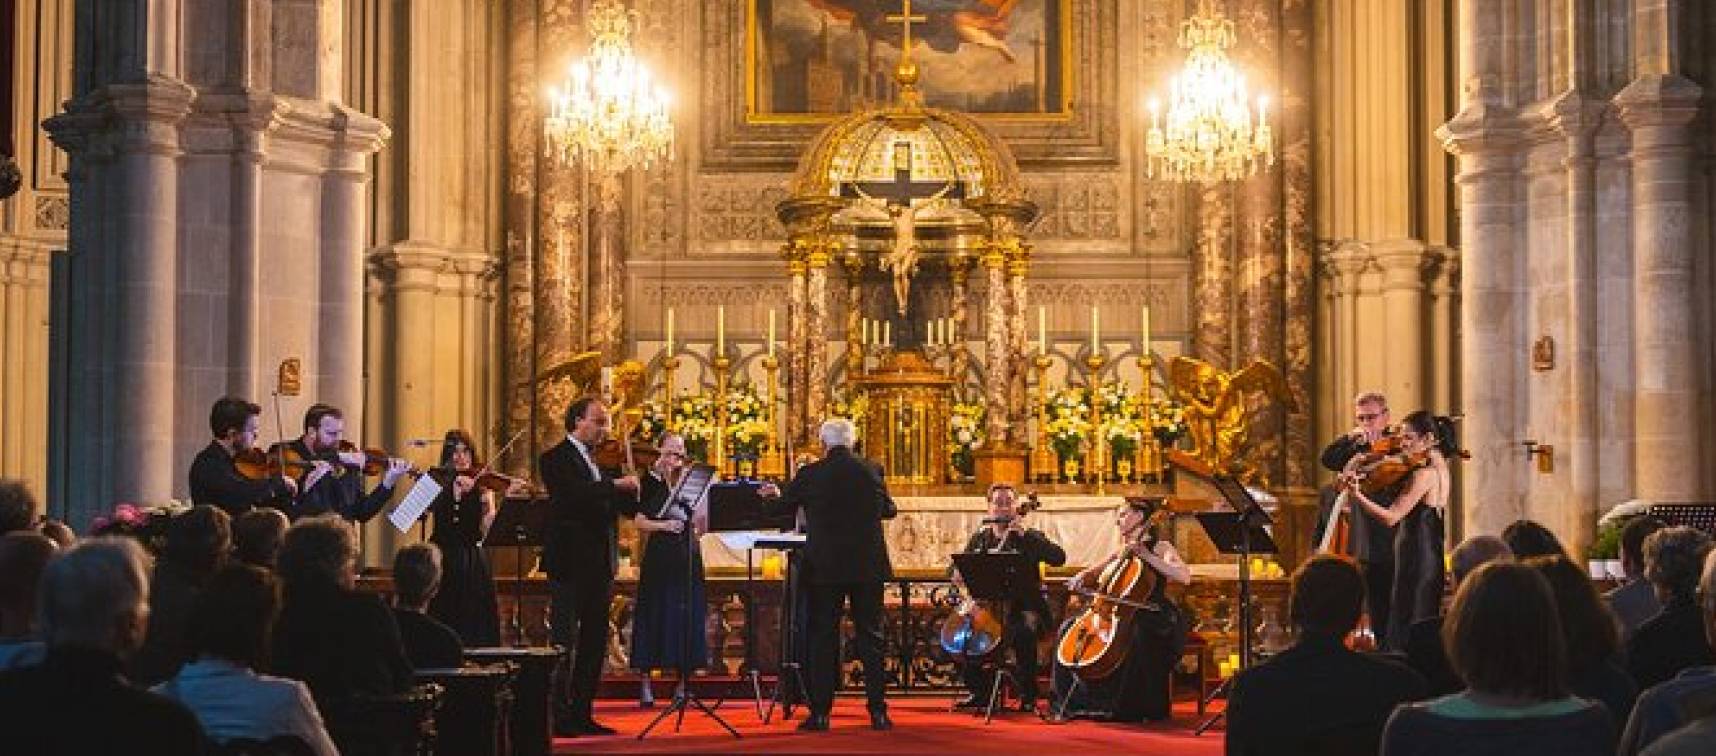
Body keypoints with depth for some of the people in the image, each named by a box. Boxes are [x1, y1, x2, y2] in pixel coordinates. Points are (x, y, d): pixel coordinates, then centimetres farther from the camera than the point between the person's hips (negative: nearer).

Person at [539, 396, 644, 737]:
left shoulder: (600, 461, 16)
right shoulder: (555, 459, -6)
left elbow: (627, 506, 13)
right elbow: (574, 495, -24)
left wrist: (636, 488, -4)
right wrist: (616, 484, -25)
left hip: (599, 565, 8)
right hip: (570, 564, -7)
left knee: (595, 644, 9)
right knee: (564, 641, -4)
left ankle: (582, 715, 16)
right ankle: (559, 717, -2)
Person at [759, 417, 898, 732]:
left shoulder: (811, 474, -6)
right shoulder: (871, 472, 0)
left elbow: (785, 507, 8)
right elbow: (889, 510, 13)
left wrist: (775, 494, 31)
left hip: (824, 568, -2)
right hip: (867, 566, 2)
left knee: (822, 638, 4)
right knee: (870, 636, 7)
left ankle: (820, 712, 2)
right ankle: (878, 711, 6)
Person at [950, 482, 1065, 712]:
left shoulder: (1030, 537, 6)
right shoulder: (979, 539, 16)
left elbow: (1058, 558, -11)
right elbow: (959, 569, 17)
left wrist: (1025, 535, -17)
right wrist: (959, 574, -9)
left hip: (1021, 607, -4)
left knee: (1024, 632, -35)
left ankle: (1028, 695, -17)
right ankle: (979, 692, 2)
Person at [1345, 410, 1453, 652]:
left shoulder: (1424, 473, -17)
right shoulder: (1440, 469, 11)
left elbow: (1391, 517, -22)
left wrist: (1357, 495, -26)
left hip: (1415, 557, -10)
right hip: (1432, 557, 10)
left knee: (1404, 634, -6)